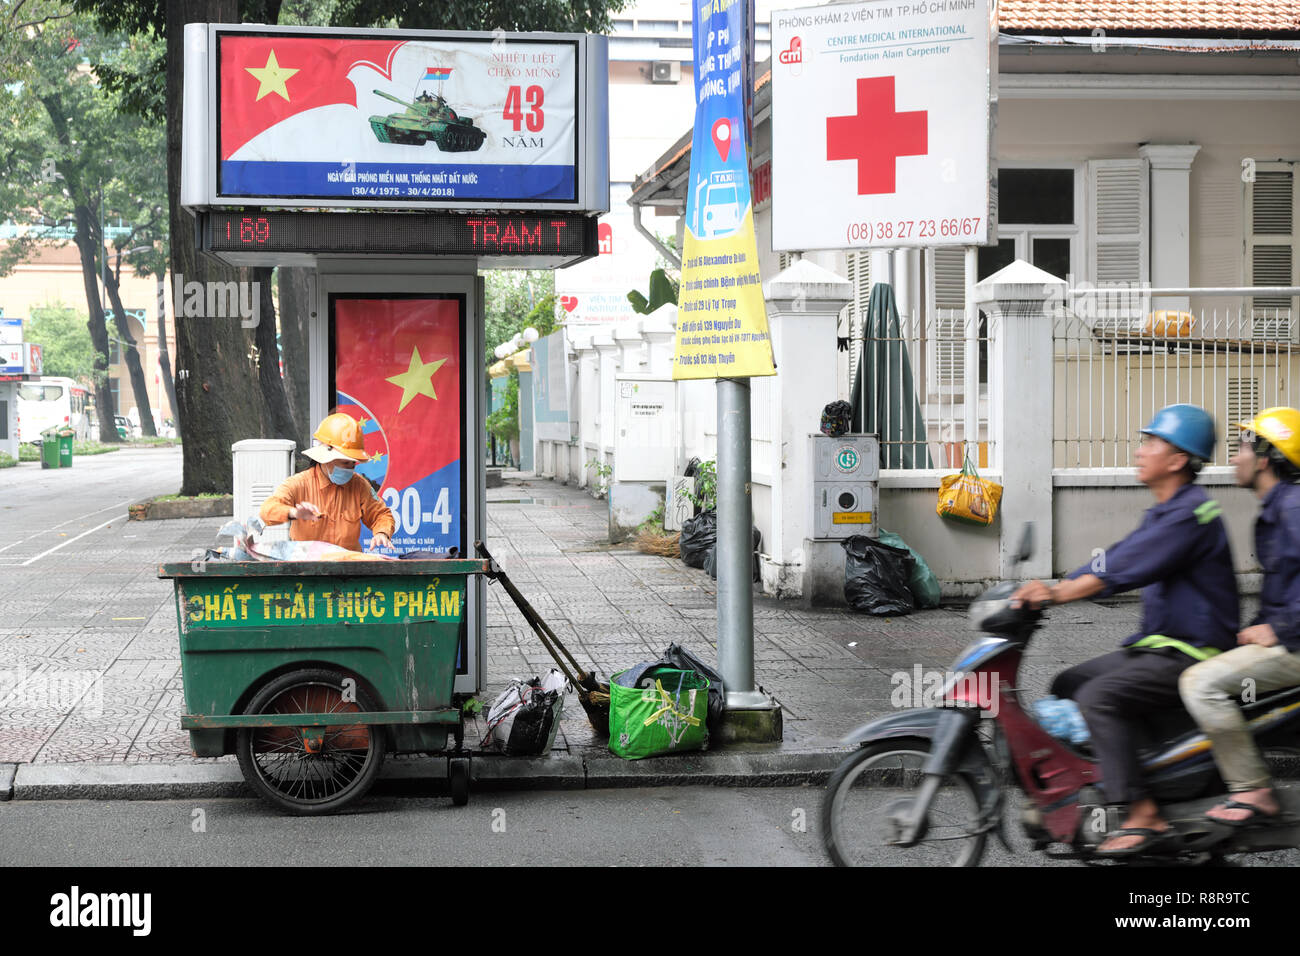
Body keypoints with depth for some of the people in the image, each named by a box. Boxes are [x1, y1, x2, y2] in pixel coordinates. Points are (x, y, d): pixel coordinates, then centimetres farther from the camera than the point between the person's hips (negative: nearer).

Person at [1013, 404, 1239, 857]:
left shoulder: (1190, 514, -18)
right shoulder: (1162, 513, 15)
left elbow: (1125, 569, -26)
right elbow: (1113, 559, 11)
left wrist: (1057, 595, -27)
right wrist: (1052, 586, -1)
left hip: (1191, 655, -11)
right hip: (1159, 645, 11)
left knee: (1098, 697, -26)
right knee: (1067, 684, 9)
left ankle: (1143, 815, -26)